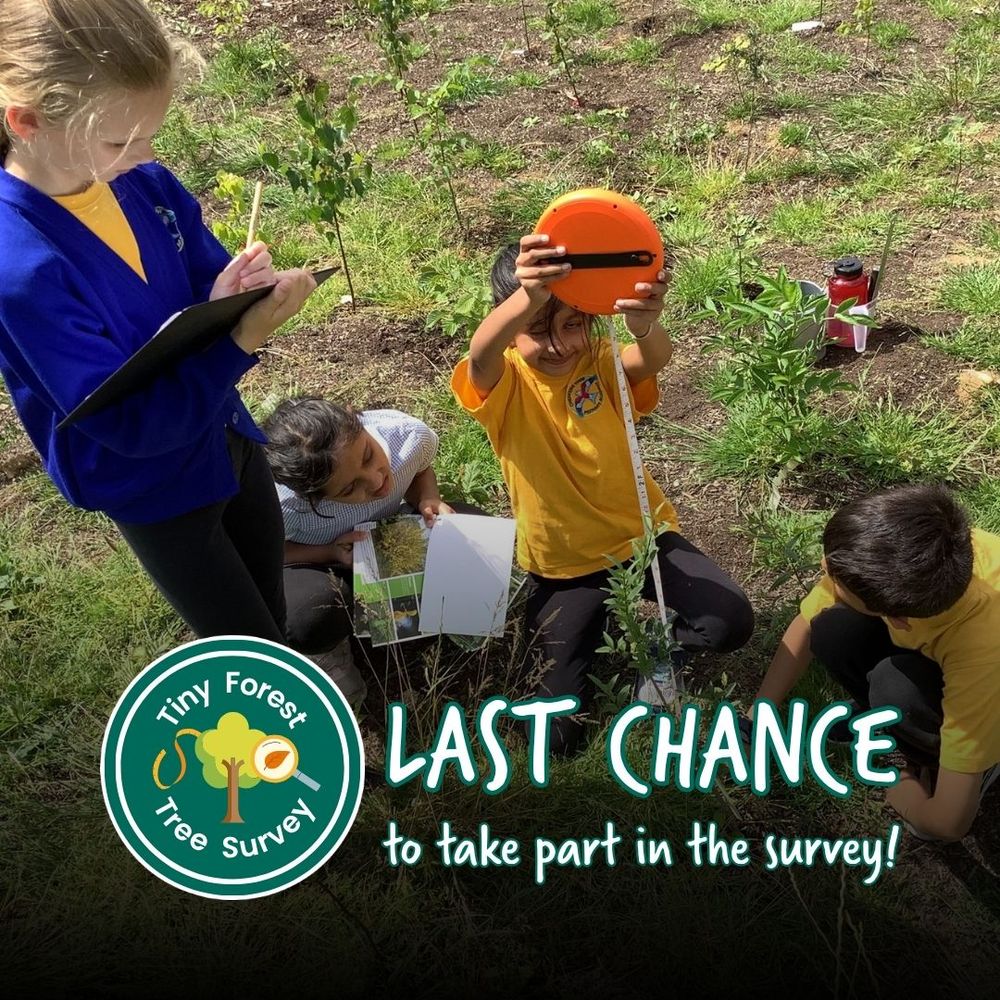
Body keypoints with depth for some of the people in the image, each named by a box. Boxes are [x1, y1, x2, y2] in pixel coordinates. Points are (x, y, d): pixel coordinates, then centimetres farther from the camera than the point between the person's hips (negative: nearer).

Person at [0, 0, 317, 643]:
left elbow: (209, 271, 4)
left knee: (275, 619, 25)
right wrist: (241, 340, -36)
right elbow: (131, 423, -28)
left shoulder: (142, 180, -11)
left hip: (227, 437, 6)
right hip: (156, 491, -6)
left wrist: (233, 296, -21)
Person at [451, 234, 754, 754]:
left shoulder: (601, 362, -10)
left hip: (640, 535, 1)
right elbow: (480, 353, -40)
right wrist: (528, 298, -63)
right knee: (557, 732, -3)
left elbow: (653, 359, -34)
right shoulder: (503, 383, -14)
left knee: (731, 622, -22)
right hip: (561, 567, 0)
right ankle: (601, 624, 26)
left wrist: (643, 323, -60)